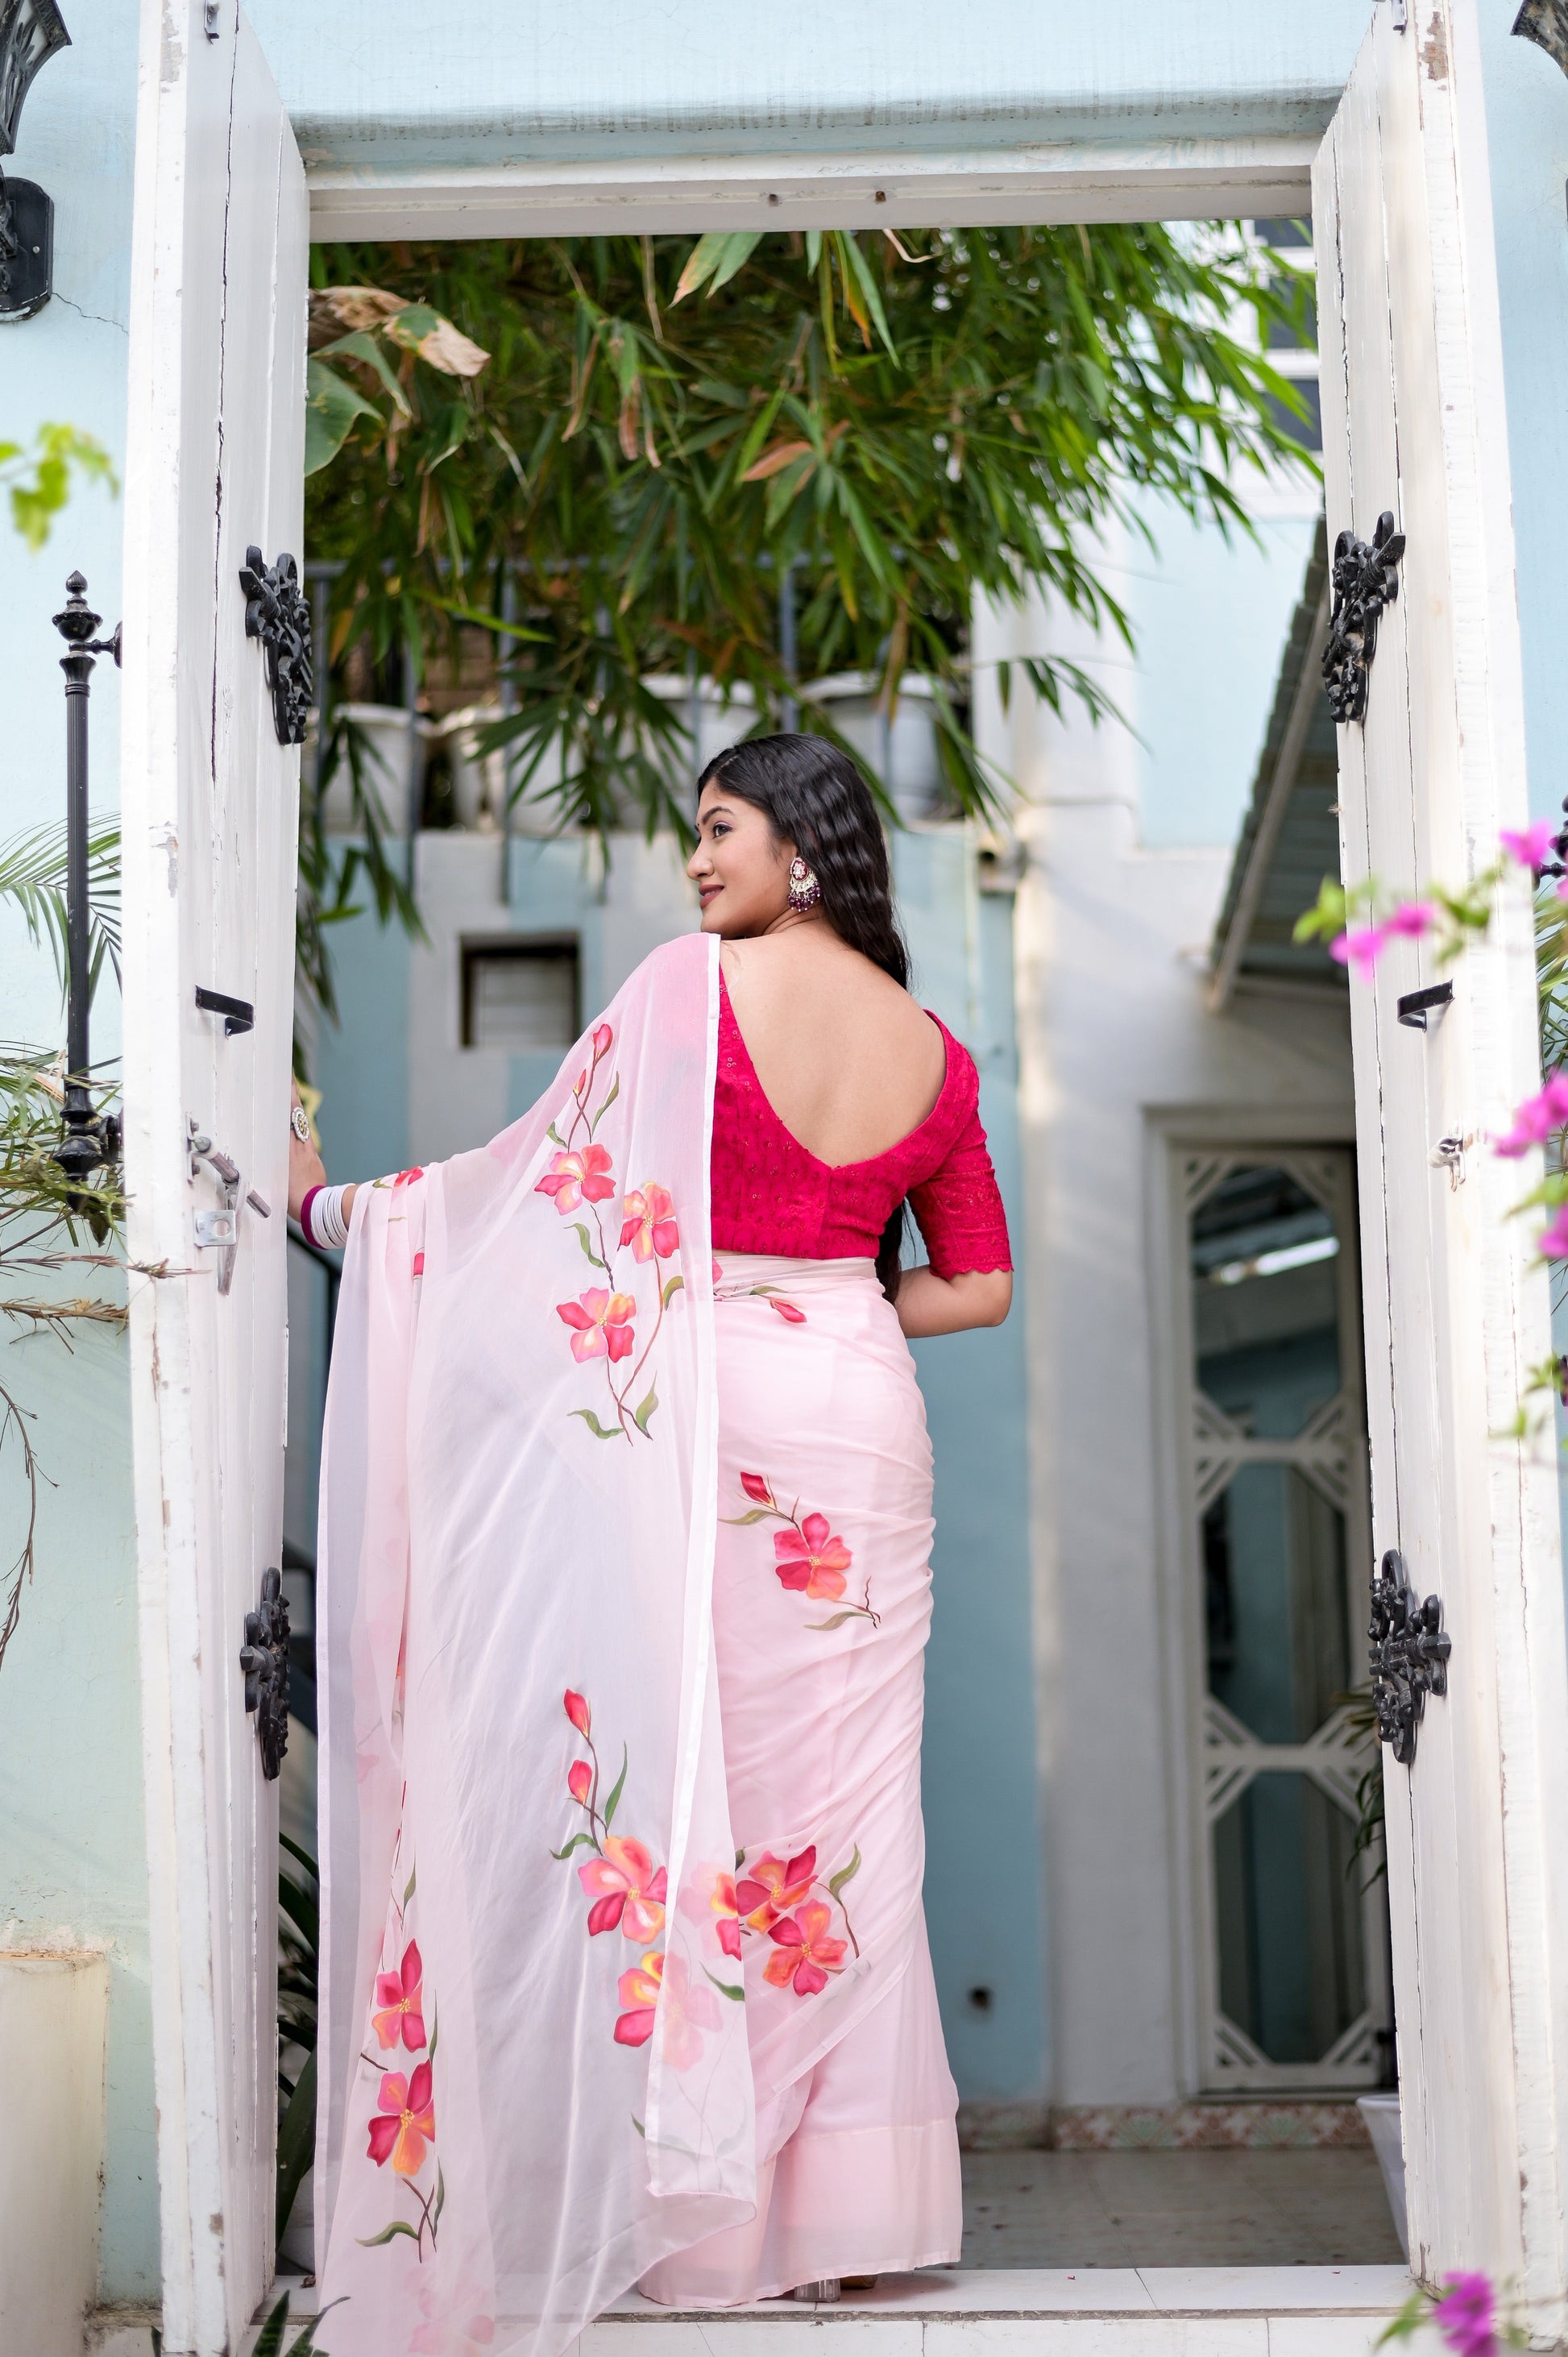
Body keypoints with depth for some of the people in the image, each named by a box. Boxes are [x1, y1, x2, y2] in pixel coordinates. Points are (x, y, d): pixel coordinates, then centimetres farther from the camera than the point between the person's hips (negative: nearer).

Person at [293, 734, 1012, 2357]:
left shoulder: (695, 986, -7)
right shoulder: (932, 1050, 8)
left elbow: (545, 1183, -6)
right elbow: (977, 1285, 12)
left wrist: (331, 1203, 5)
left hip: (705, 1417, -5)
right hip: (862, 1428, 5)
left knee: (686, 1777, 2)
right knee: (840, 1794, 9)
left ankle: (705, 2199, 8)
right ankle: (839, 2195, 17)